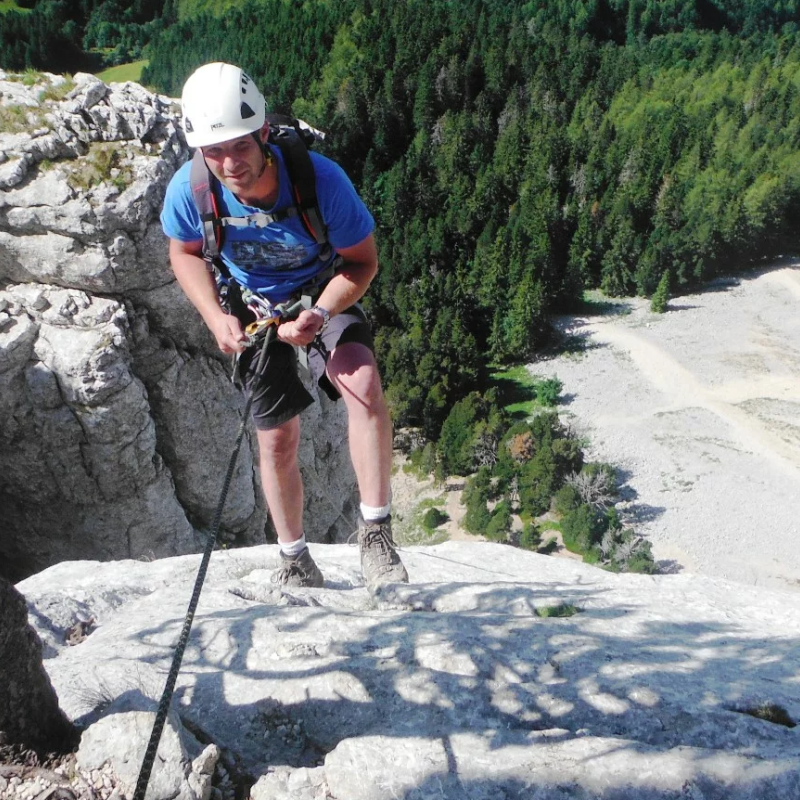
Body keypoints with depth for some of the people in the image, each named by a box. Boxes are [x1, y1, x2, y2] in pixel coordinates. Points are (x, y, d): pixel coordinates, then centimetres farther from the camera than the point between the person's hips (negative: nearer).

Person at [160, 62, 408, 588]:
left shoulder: (321, 179, -30)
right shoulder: (189, 190, -24)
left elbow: (363, 261, -17)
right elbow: (185, 253, -2)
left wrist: (321, 315, -33)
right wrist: (216, 317, -17)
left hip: (324, 295, -2)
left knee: (364, 383, -33)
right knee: (277, 440, 6)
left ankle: (376, 533, -20)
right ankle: (295, 561, 29)